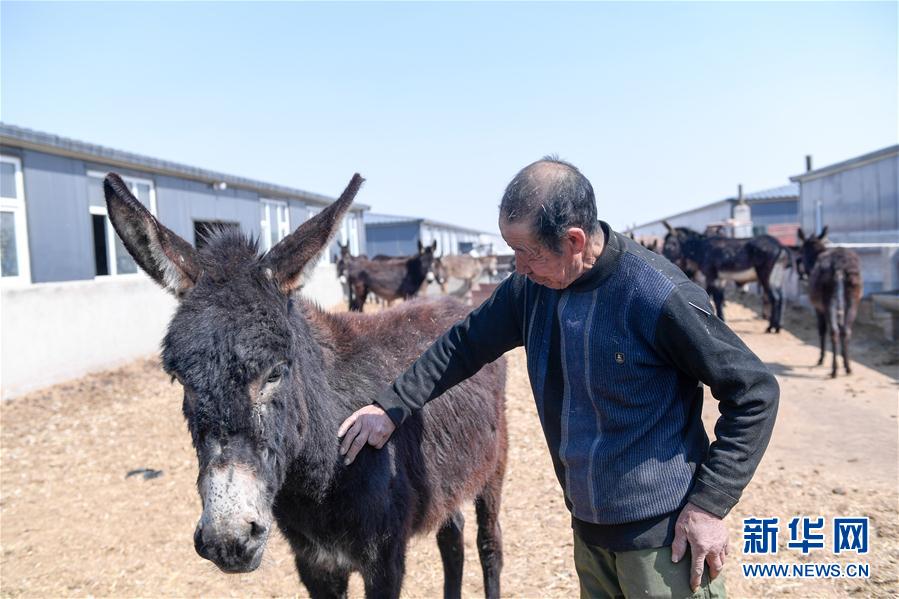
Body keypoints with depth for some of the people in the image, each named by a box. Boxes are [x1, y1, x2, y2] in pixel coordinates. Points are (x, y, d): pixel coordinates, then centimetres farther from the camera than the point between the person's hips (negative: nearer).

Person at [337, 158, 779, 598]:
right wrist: (390, 407, 7)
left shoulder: (660, 296, -23)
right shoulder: (532, 286, -5)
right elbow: (466, 343, 8)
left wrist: (710, 504, -16)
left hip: (664, 535, -6)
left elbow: (755, 392, -14)